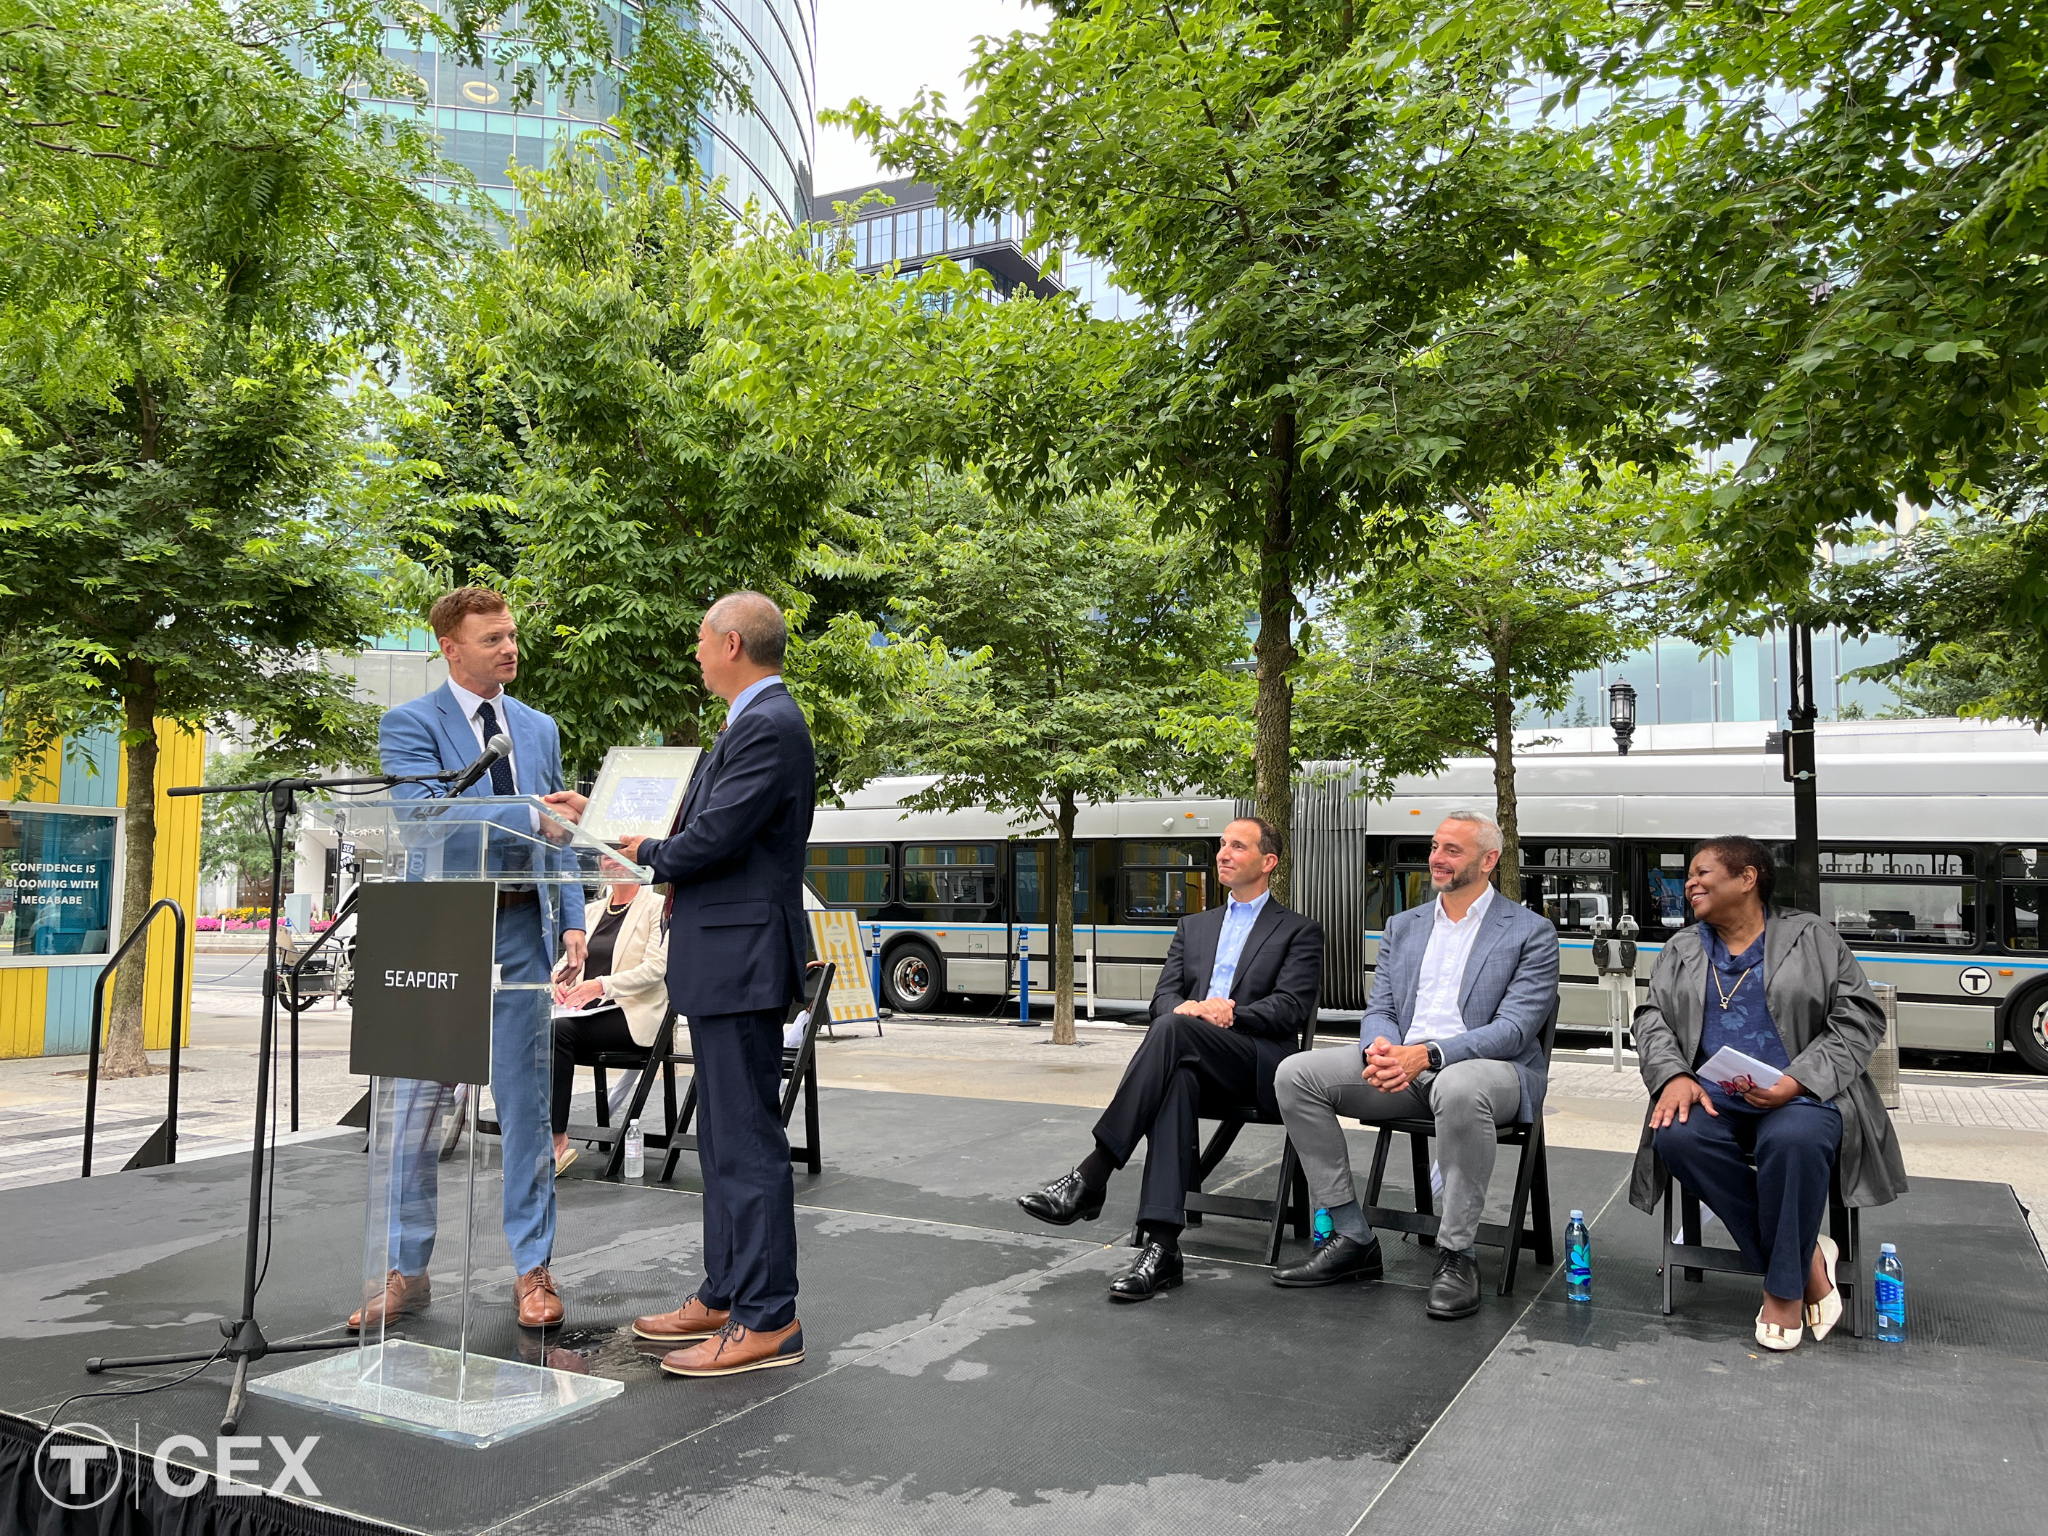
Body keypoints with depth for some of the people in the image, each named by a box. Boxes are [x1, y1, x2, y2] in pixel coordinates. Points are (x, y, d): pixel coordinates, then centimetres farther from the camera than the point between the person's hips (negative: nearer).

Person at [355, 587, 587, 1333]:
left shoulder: (540, 729, 13)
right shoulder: (410, 725, -1)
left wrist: (572, 922, 3)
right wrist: (526, 817, -26)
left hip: (522, 931, 3)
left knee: (526, 1106, 7)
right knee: (416, 1107, 5)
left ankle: (532, 1268, 16)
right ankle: (407, 1271, 19)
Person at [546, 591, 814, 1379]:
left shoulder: (768, 727, -16)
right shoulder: (754, 722, 17)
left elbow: (709, 839, -22)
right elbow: (690, 821, 21)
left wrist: (644, 856, -3)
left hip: (742, 959, -11)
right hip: (721, 960, 11)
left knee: (748, 1141, -5)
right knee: (724, 1139, 17)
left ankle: (767, 1321, 4)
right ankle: (724, 1296, 28)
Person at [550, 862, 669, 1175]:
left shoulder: (657, 906, -1)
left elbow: (655, 968, -11)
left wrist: (603, 984, -22)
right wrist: (559, 980, -5)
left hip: (633, 1014, -6)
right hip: (589, 1011, 6)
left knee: (558, 1030, -30)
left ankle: (556, 1140, -24)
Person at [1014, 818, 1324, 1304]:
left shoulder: (1299, 931, 13)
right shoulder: (1193, 926, 27)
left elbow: (1289, 1009, -2)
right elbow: (1164, 996, 14)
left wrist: (1230, 1015, -17)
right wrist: (1188, 1006, -10)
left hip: (1260, 1064, -3)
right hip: (1195, 1061, 3)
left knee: (1173, 1028, -34)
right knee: (1177, 1080, -36)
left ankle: (1091, 1176, -37)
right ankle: (1161, 1246, -44)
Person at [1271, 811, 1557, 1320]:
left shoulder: (1531, 933, 1)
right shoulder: (1402, 926, 18)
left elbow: (1514, 1028, -10)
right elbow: (1379, 1009, 14)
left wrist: (1428, 1054, -24)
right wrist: (1379, 1048, -13)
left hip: (1490, 1067, -5)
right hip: (1401, 1065, 5)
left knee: (1458, 1088, -42)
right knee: (1295, 1074, -16)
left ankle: (1457, 1254, -22)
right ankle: (1353, 1238, -9)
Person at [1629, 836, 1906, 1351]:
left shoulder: (1812, 937, 8)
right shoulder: (1681, 949, 19)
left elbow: (1860, 1018, 0)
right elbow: (1652, 1018, 11)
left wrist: (1796, 1082, -14)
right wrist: (1674, 1076, -11)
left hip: (1801, 1097, -3)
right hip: (1711, 1099, 3)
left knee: (1793, 1141, -38)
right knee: (1676, 1137, -30)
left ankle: (1785, 1288, -17)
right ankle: (1808, 1257, -16)